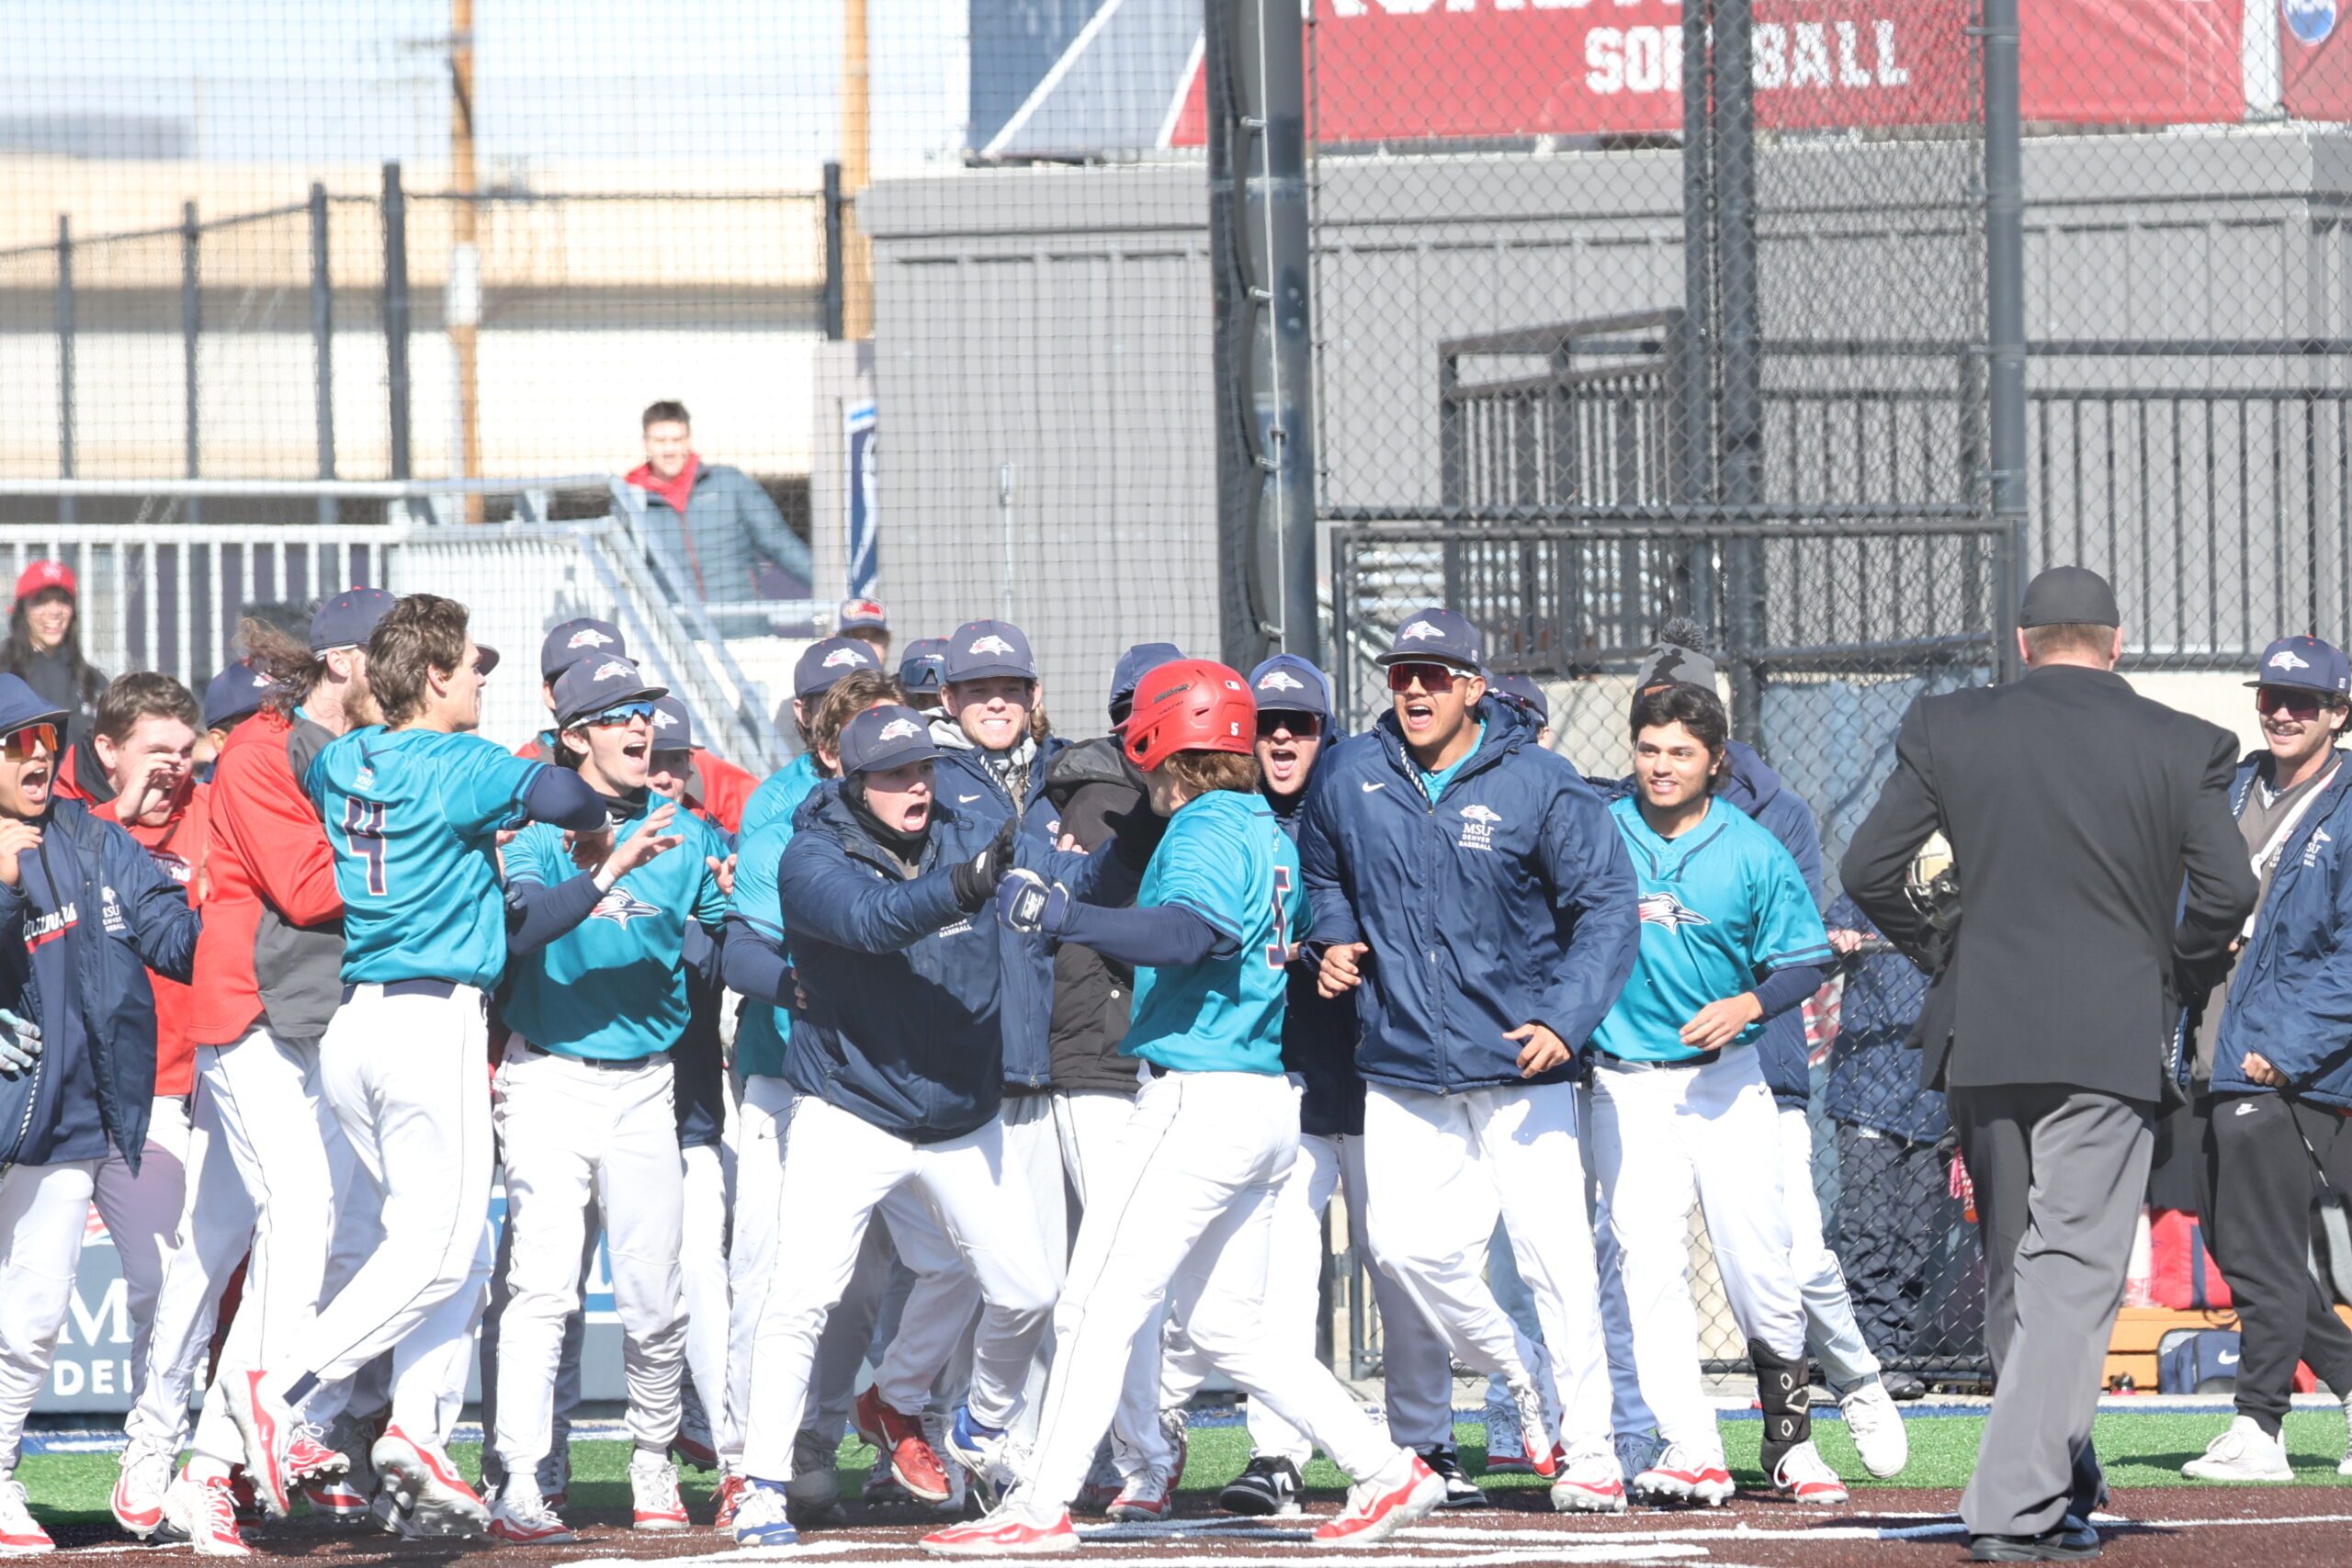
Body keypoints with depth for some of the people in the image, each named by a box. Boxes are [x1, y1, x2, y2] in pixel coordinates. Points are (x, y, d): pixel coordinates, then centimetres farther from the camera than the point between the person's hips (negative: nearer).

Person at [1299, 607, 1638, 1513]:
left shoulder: (1538, 785, -7)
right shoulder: (1352, 776, 3)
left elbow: (1606, 907, -7)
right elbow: (1323, 872, 24)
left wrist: (1564, 1018, -17)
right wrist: (1336, 942, 5)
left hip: (1519, 1063, -3)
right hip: (1403, 1068, 3)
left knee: (1555, 1253, -7)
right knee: (1411, 1246, -6)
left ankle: (1588, 1451, 0)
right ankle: (1522, 1379, 20)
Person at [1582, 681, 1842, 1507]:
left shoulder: (1752, 852, 0)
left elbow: (1804, 962, 3)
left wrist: (1747, 1005, -15)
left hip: (1726, 1079, 0)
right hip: (1624, 1085, 0)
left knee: (1760, 1267, -3)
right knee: (1646, 1262, -10)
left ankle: (1790, 1439, 15)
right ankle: (1689, 1449, -10)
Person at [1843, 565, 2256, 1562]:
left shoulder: (1947, 730, 3)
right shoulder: (2182, 747, -1)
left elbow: (1867, 870, 1)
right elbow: (2228, 892, -7)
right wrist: (2168, 973, 10)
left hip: (1980, 1038, 2)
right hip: (2111, 1040, -2)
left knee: (2014, 1267, 16)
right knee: (2073, 1272, -5)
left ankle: (2061, 1486, 24)